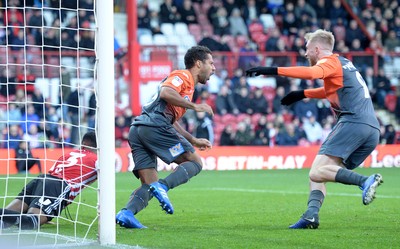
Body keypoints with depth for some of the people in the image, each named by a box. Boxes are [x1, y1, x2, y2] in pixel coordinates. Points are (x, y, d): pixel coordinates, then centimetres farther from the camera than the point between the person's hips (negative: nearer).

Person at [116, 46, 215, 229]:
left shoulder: (187, 85, 32)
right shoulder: (183, 76, 3)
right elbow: (165, 92, -18)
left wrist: (193, 141, 38)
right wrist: (194, 106, -13)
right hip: (155, 126, -9)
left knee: (150, 184, 4)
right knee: (195, 163, -3)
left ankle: (126, 212, -17)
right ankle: (163, 186, -23)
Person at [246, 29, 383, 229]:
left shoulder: (330, 61, 1)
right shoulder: (344, 64, 28)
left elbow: (311, 73, -22)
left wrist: (273, 70, -24)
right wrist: (302, 94, 49)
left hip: (353, 122, -9)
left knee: (316, 172, -17)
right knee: (318, 174, 7)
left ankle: (365, 181, -31)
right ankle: (311, 216, -12)